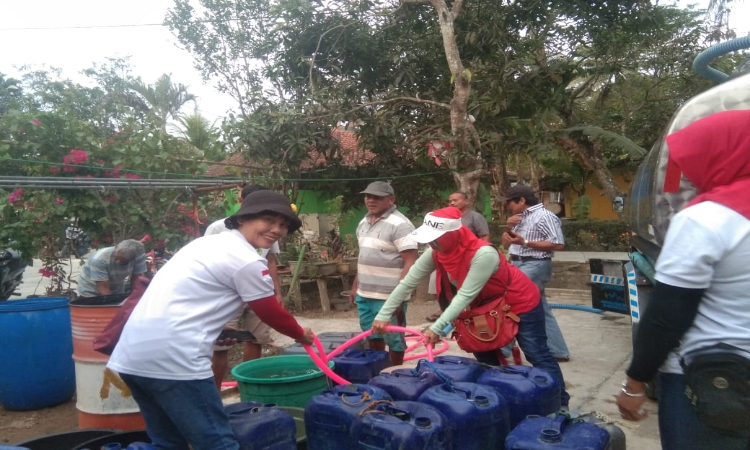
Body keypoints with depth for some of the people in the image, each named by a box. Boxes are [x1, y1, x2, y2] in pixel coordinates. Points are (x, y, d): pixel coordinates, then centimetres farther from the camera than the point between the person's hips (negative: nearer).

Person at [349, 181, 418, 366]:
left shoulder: (399, 225, -16)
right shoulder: (363, 223, 10)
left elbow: (410, 263, -19)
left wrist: (398, 296, -23)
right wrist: (355, 286, 18)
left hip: (389, 297, -8)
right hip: (364, 294, 8)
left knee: (393, 339, 7)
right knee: (373, 336, 19)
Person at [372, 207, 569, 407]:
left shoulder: (483, 254, -38)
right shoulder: (435, 253, -18)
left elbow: (465, 295, -38)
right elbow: (407, 283, -15)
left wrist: (437, 328, -41)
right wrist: (383, 315, -17)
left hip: (520, 302, -7)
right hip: (488, 305, 7)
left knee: (538, 356, 0)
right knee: (485, 357, 15)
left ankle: (560, 404, 13)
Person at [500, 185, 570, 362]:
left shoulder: (544, 216, -11)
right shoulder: (520, 218, 16)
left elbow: (558, 245, -18)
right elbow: (506, 245, 18)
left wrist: (525, 242, -20)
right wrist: (510, 227, -1)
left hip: (534, 266, -10)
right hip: (518, 265, 10)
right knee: (541, 310, 13)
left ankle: (502, 347, 0)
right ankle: (559, 352, 21)